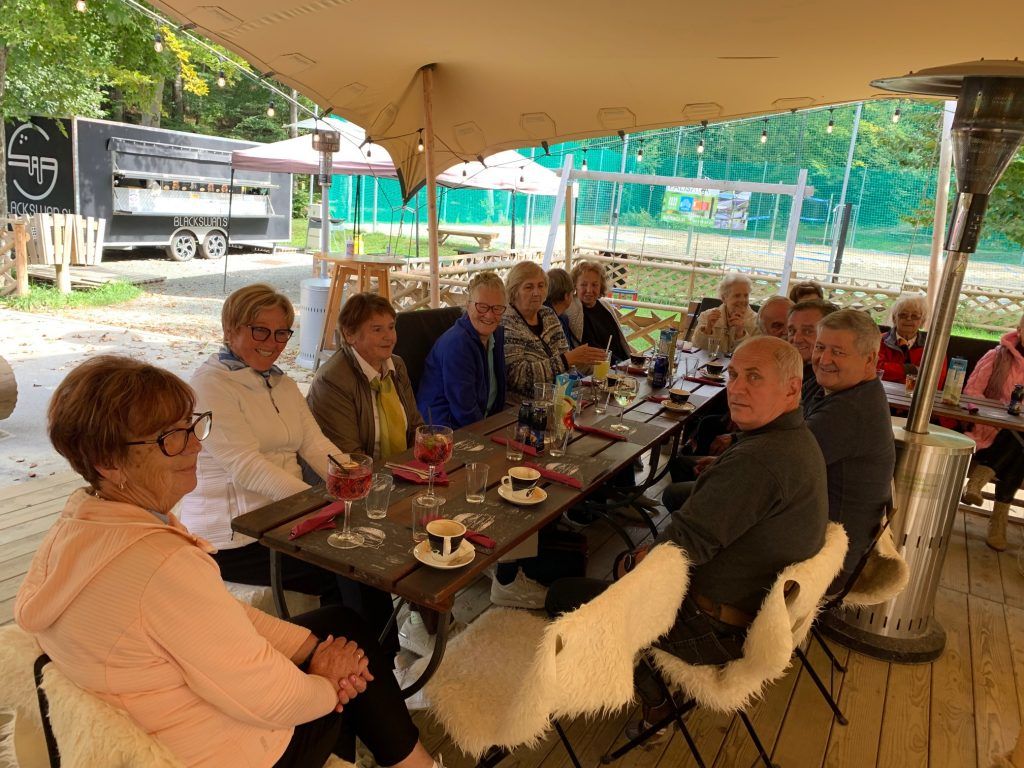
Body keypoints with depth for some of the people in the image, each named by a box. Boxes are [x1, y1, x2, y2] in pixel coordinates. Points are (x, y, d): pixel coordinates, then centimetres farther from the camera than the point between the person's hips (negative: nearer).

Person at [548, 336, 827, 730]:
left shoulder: (758, 461, -32)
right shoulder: (798, 439, 2)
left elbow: (682, 543, -28)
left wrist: (635, 562, -7)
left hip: (717, 629, -10)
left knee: (563, 595, -2)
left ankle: (646, 688, 19)